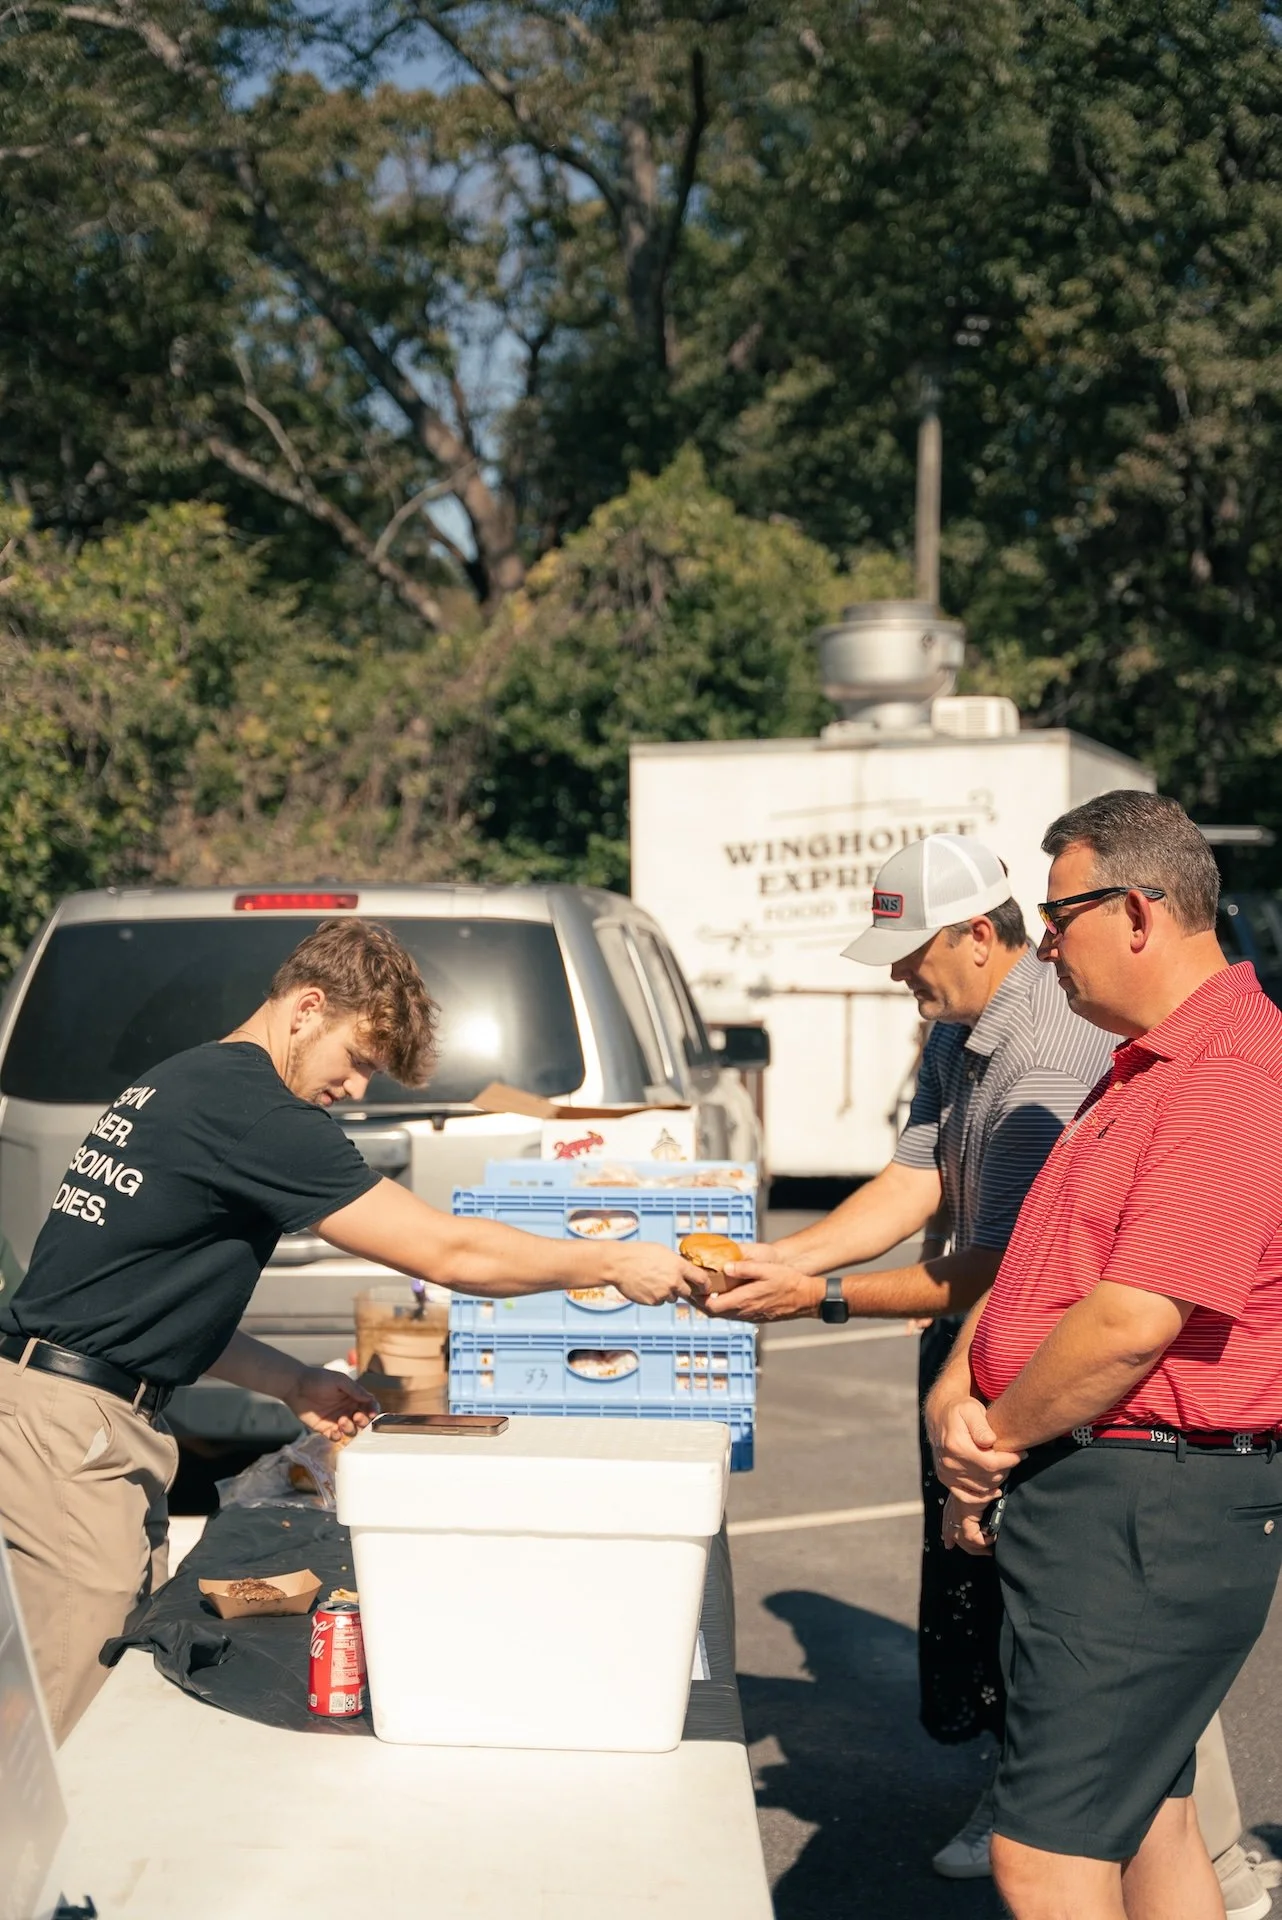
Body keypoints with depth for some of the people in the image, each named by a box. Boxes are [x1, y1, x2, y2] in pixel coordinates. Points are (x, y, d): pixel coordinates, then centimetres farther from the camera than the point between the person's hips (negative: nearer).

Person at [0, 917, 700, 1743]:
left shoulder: (187, 1084, 15)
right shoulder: (252, 1110, -16)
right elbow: (448, 1253, -14)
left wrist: (293, 1382, 14)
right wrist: (617, 1263, -4)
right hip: (70, 1426, -10)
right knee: (76, 1729, -6)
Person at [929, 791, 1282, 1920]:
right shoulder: (1146, 1071, 17)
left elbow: (1131, 1322, -25)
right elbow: (1038, 1265, 18)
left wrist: (996, 1443, -11)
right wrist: (956, 1391, 1)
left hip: (1151, 1519, -11)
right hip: (1114, 1502, 11)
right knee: (1146, 1822, 19)